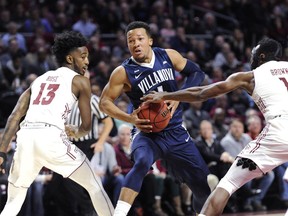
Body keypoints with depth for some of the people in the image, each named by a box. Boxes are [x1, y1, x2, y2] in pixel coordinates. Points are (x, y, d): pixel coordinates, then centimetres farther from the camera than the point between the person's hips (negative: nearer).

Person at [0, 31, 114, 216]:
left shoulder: (39, 80, 28)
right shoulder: (80, 81, 14)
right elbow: (87, 126, 12)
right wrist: (75, 132, 35)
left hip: (25, 137, 5)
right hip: (51, 138, -5)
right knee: (95, 187, 15)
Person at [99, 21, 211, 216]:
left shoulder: (169, 56, -4)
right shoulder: (124, 72, -12)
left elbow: (197, 73, 5)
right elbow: (105, 102, -7)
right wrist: (129, 118, -23)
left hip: (176, 133, 4)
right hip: (148, 133, -4)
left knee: (204, 184, 7)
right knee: (142, 163, -37)